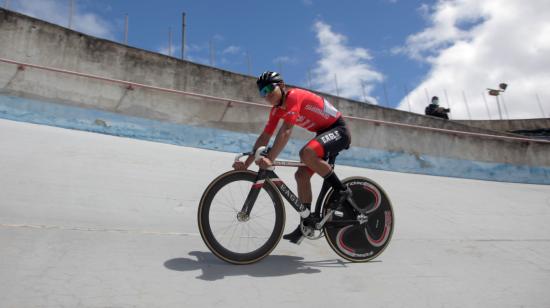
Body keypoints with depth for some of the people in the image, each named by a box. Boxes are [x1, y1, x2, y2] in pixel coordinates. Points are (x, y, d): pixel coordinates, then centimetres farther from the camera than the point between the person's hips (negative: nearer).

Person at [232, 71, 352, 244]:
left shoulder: (294, 97, -23)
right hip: (324, 132, 9)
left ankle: (343, 191, -16)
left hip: (338, 129, -8)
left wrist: (270, 159, -42)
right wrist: (246, 164, -5)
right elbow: (264, 137, 2)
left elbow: (286, 132, -35)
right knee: (302, 175, -2)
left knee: (307, 153, -34)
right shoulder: (276, 111, 3)